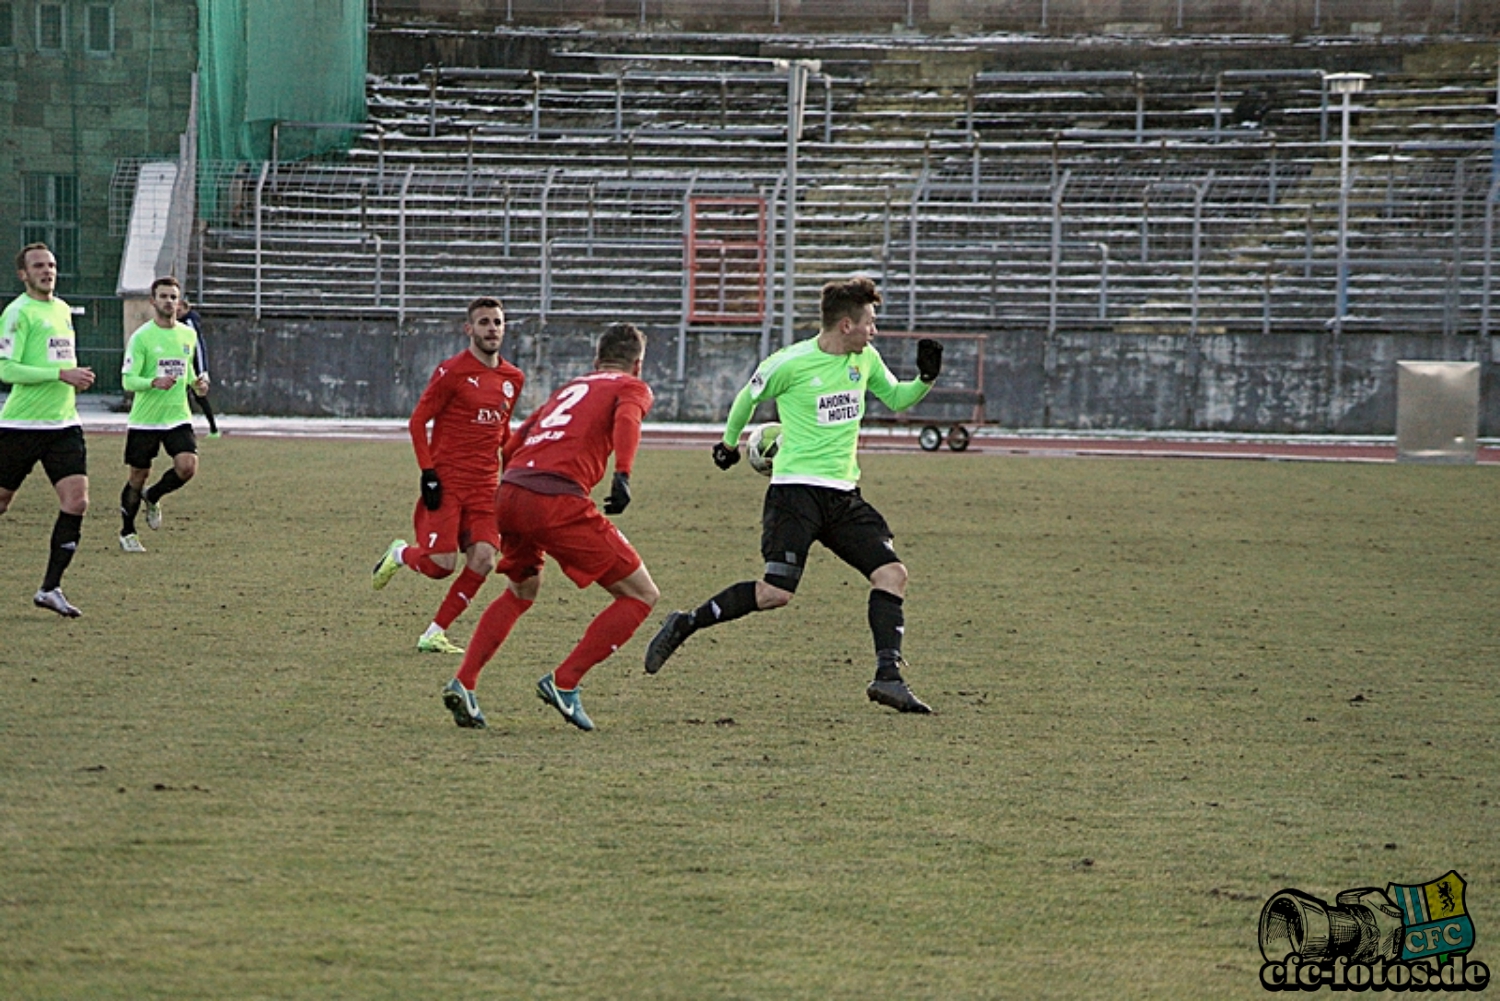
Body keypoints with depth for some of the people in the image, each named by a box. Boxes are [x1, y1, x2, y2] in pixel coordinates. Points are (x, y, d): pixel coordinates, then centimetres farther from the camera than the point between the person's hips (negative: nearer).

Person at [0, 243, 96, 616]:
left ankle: (50, 589, -4)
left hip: (63, 424, 6)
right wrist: (61, 374, -21)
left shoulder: (63, 310, 15)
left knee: (76, 502, -8)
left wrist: (76, 378, 9)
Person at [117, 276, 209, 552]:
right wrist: (154, 382, -30)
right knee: (138, 476, 5)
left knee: (188, 466, -16)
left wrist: (197, 382, 3)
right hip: (144, 419, -4)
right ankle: (127, 532, 24)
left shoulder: (188, 335, 8)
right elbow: (127, 380, -13)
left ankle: (152, 497, 14)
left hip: (177, 416, 4)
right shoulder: (141, 337, -9)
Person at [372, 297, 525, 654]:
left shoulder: (513, 379, 11)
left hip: (486, 485, 5)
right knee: (441, 564, -12)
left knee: (483, 561, -10)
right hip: (447, 481, -5)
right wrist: (428, 474, -13)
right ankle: (400, 554, 23)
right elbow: (417, 422, -6)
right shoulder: (452, 372, -8)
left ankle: (435, 634, 2)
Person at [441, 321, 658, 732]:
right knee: (641, 595, 6)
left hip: (509, 491, 7)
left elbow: (511, 446, 30)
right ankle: (564, 683, 0)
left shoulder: (570, 387, 30)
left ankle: (463, 683, 19)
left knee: (521, 592, 32)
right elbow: (626, 417, -11)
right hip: (557, 501, -7)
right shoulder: (632, 388, 13)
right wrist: (622, 475, -24)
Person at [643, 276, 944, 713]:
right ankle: (684, 624, 1)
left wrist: (925, 378, 3)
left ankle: (888, 677, -7)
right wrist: (729, 442, 22)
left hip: (844, 495, 7)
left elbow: (895, 399, 23)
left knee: (892, 573, -8)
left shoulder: (865, 359, 8)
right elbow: (749, 398, 7)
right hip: (795, 491, -6)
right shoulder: (791, 363, -10)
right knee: (776, 592, -15)